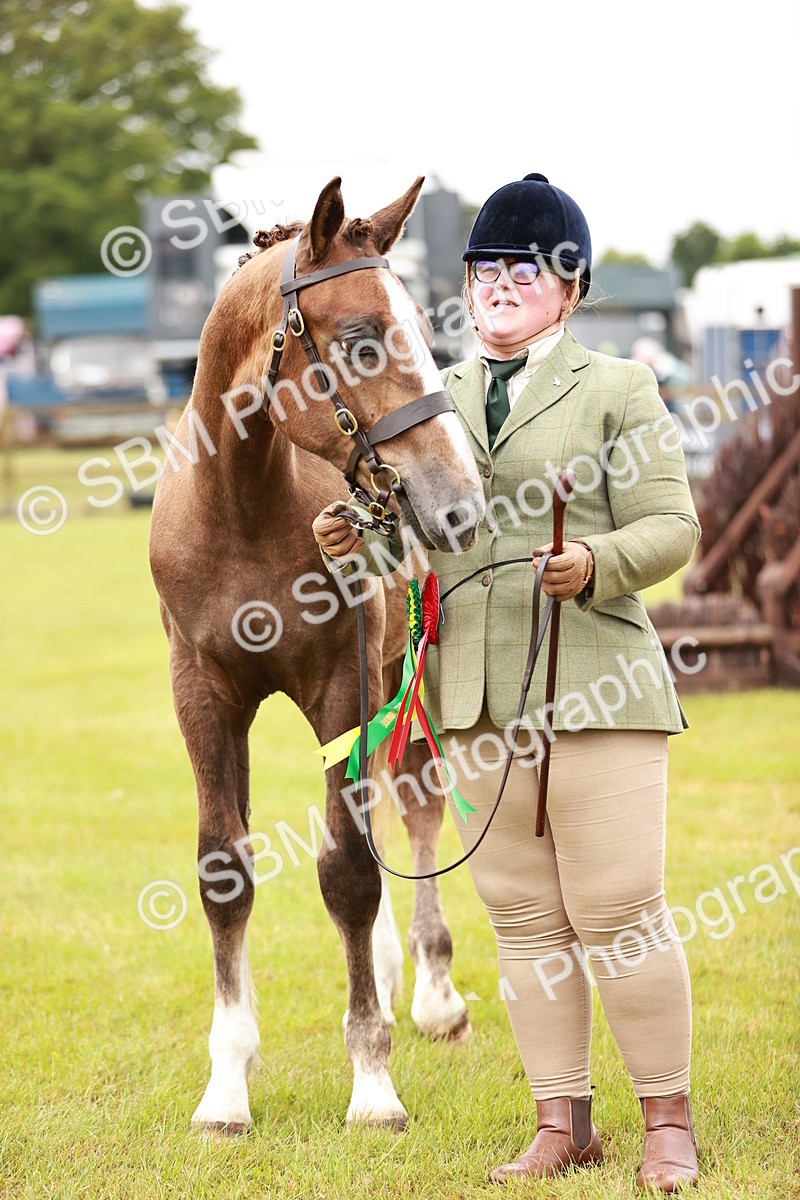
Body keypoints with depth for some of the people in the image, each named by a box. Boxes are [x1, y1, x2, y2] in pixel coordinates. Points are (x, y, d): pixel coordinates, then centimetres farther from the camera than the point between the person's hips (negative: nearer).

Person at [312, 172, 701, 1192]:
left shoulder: (618, 389, 2)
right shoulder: (436, 399, 16)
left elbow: (671, 526, -5)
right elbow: (414, 524, 19)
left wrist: (598, 564, -24)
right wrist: (354, 539, -3)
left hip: (596, 687, -5)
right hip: (475, 698, 5)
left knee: (617, 912, -4)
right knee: (522, 916, 8)